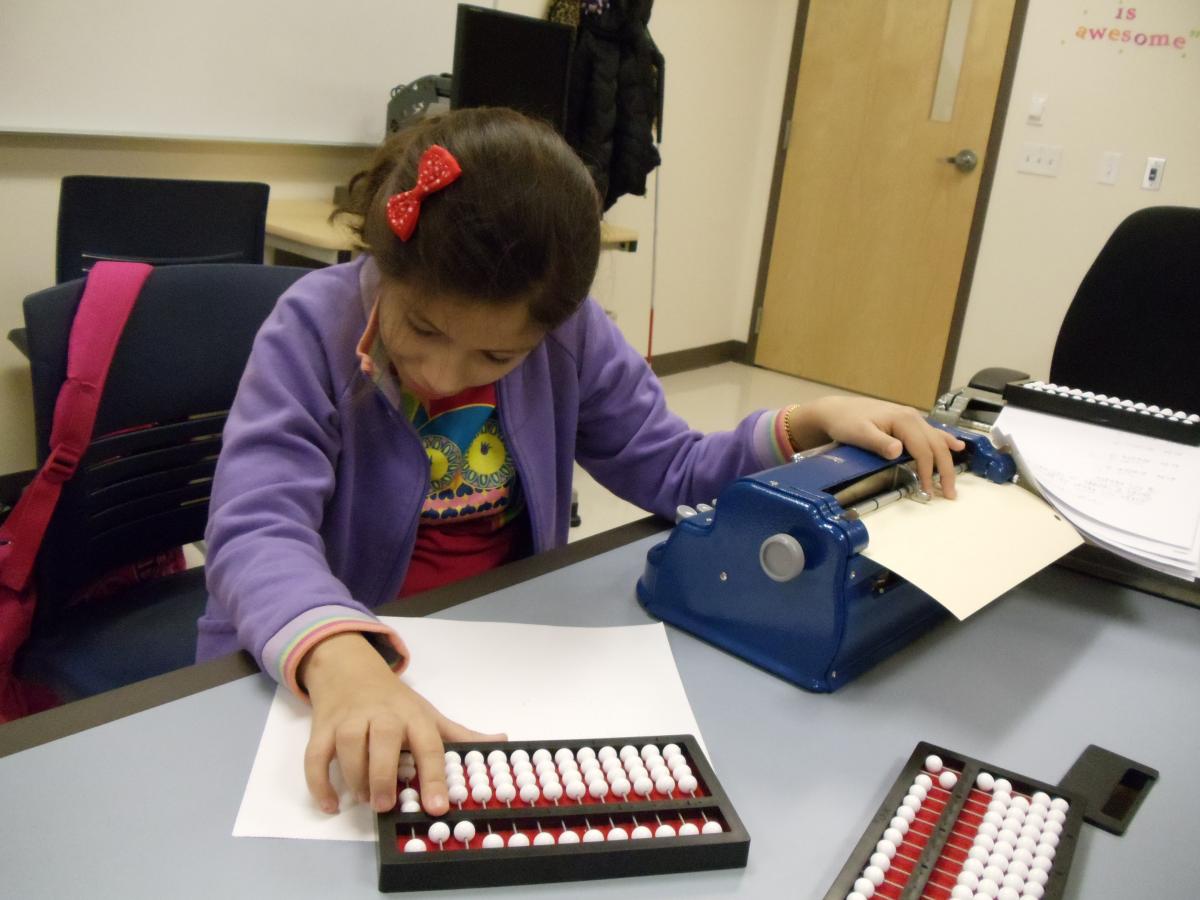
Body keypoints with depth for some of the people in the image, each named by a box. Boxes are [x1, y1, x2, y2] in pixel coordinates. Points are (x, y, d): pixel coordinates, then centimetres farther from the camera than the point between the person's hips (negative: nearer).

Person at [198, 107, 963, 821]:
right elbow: (259, 529, -28)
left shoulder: (572, 335, -6)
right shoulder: (317, 328, -16)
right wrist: (342, 665, -48)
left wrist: (809, 425, -14)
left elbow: (674, 471, 2)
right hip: (316, 665, -3)